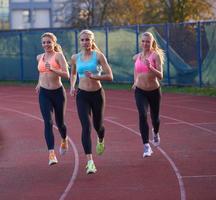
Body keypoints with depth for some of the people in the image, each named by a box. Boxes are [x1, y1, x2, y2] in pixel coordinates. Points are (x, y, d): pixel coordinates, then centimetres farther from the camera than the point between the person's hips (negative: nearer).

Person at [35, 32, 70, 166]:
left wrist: (53, 69, -28)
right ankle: (51, 154, -20)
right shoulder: (40, 57, 8)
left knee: (60, 122, 11)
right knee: (48, 122, -14)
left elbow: (67, 75, -16)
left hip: (58, 92, -3)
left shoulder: (58, 55, -7)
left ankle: (64, 140, 46)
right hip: (44, 94, 3)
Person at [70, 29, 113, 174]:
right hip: (82, 95, 1)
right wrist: (72, 87, 6)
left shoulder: (98, 56, -6)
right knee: (86, 127, -14)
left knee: (98, 125, 15)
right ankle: (90, 161, -19)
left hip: (97, 94, -1)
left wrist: (94, 77, -23)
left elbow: (110, 76, -9)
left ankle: (101, 141, 54)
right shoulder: (75, 58, 3)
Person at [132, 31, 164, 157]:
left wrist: (150, 67, -32)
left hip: (154, 91, -1)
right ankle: (146, 146, -21)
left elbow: (160, 76, -18)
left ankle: (156, 133, 52)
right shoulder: (136, 57, 2)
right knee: (142, 115, -20)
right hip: (140, 91, 1)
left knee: (155, 117, 15)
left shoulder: (156, 56, -10)